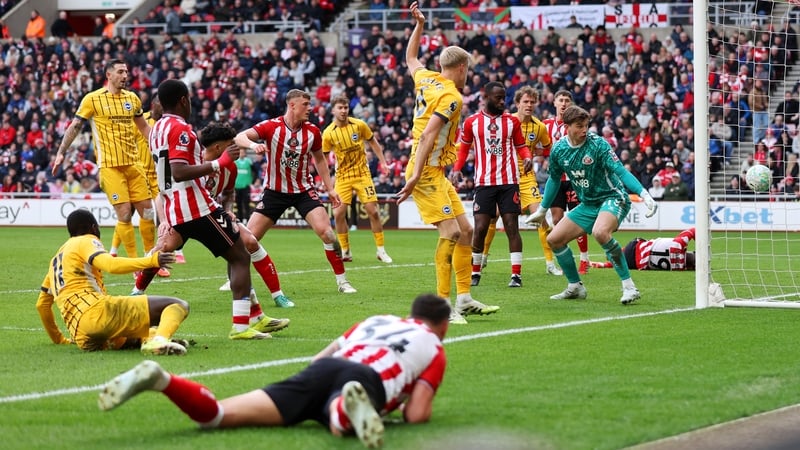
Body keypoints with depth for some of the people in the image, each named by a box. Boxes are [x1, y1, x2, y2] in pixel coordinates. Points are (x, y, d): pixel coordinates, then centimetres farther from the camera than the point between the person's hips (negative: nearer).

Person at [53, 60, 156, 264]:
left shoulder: (132, 98, 9)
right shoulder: (93, 99, -4)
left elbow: (144, 127, 21)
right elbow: (75, 126, 0)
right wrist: (60, 153, -6)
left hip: (133, 163, 5)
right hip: (110, 166, -5)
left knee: (147, 210, 3)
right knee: (124, 214, -9)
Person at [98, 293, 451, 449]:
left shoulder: (375, 320, 38)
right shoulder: (435, 349, 24)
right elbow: (416, 416, 11)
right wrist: (411, 404, 35)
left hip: (320, 371, 3)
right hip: (370, 381, -3)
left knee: (214, 415, -11)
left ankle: (158, 379, -35)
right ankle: (353, 405, -72)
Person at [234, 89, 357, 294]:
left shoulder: (312, 131, -3)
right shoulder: (271, 126, -14)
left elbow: (319, 159, 14)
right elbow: (239, 137, -25)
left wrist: (330, 189, 9)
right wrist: (253, 145, -47)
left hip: (304, 191, 2)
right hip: (274, 191, -1)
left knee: (326, 231, -16)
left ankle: (342, 281, -4)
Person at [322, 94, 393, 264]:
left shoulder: (359, 125, -6)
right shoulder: (328, 133, -8)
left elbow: (373, 142, 8)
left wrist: (383, 161, 3)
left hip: (362, 174, 0)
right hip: (342, 177, 0)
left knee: (373, 211, -5)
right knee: (338, 214, -8)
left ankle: (381, 250, 8)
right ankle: (345, 252, 8)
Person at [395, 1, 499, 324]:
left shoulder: (427, 79, 11)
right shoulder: (451, 96, -14)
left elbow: (410, 60, 33)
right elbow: (428, 135, -22)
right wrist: (415, 175, -26)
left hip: (437, 174, 10)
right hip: (427, 173, -10)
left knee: (466, 230, 10)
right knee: (450, 231, -17)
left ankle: (464, 299, 14)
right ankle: (441, 305, -18)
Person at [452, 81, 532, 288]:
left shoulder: (512, 121, 5)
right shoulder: (472, 122, 4)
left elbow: (520, 146, 10)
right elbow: (464, 147, 15)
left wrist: (527, 157, -11)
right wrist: (457, 168, 1)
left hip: (509, 182, 0)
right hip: (484, 183, 0)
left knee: (512, 227, -3)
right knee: (480, 228, -2)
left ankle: (516, 274, -1)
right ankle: (475, 273, 14)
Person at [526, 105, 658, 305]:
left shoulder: (597, 144, -17)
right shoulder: (559, 150, -1)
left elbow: (621, 172, -22)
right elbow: (554, 179, 17)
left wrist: (644, 194, -35)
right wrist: (542, 210, 25)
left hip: (612, 198, -7)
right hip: (588, 204, 7)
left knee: (600, 232, -37)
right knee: (554, 239, 3)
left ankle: (629, 286, -29)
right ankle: (575, 287, 22)